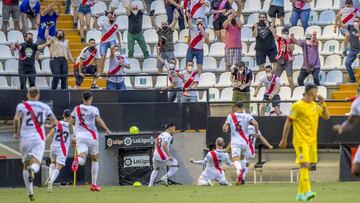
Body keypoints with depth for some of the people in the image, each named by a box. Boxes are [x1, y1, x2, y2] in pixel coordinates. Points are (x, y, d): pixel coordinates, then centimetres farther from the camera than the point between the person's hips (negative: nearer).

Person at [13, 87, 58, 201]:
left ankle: (30, 192, 13)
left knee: (25, 165, 15)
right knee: (36, 165, -7)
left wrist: (16, 133, -1)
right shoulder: (44, 107, 9)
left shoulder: (22, 105, 4)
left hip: (25, 139, 0)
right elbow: (55, 122, 5)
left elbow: (17, 118, -15)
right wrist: (49, 126, 27)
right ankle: (32, 169, -45)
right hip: (39, 139, 0)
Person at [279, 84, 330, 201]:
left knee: (306, 165, 9)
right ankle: (307, 191, -27)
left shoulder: (315, 105, 12)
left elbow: (326, 117, 16)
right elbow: (288, 122, -6)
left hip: (312, 140, 7)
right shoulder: (297, 106, -9)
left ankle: (300, 193, 15)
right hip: (300, 140, -7)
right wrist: (284, 139, -7)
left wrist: (323, 104, 2)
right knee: (304, 164, -18)